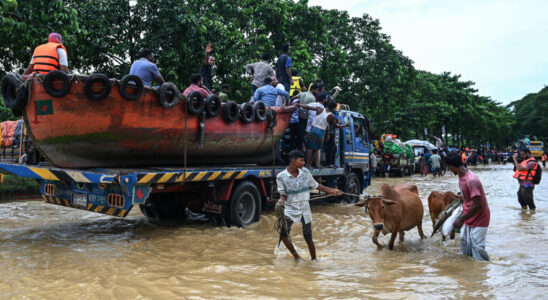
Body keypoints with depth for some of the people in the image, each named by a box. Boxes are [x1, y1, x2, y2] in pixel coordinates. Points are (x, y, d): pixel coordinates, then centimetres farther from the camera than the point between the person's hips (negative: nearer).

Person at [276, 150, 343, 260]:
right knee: (283, 234, -15)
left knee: (308, 238, 6)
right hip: (290, 209, -2)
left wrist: (332, 190, 9)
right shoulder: (281, 176, -10)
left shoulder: (305, 172, -2)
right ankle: (296, 256, 7)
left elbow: (316, 185, 10)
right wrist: (281, 200, -24)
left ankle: (314, 259, 27)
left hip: (305, 209, 2)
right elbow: (283, 194, -2)